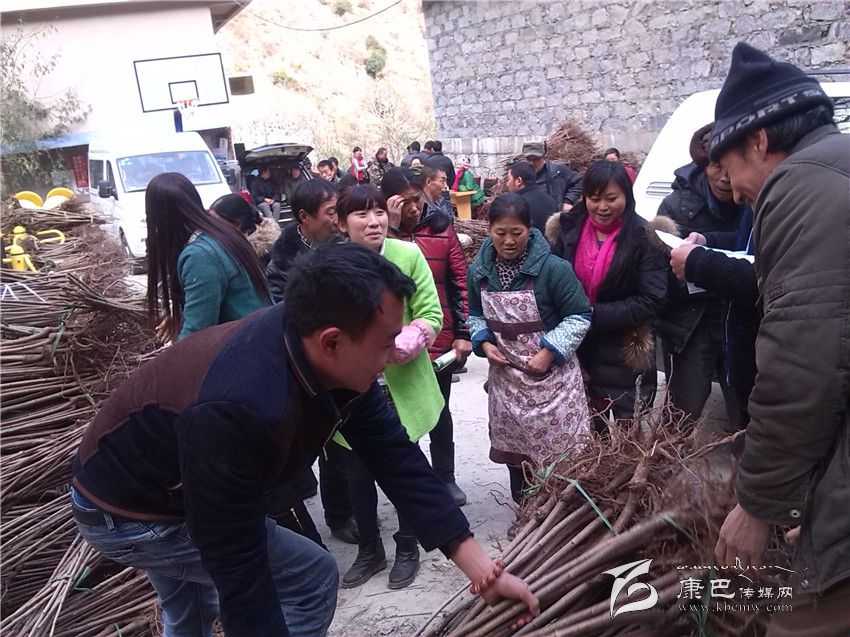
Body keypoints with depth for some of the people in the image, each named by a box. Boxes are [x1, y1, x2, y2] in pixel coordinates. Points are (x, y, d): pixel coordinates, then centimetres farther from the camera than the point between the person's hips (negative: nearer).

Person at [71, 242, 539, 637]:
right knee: (312, 579, -9)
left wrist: (481, 568, -17)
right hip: (127, 512, -8)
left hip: (167, 487, 8)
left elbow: (394, 457, -17)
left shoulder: (328, 355, -19)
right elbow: (239, 573, -35)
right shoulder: (235, 409, -43)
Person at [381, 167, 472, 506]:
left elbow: (460, 280, 2)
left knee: (440, 411, 17)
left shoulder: (440, 227, 0)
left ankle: (445, 475, 34)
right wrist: (391, 227, -24)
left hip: (441, 340, 2)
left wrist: (463, 332, -2)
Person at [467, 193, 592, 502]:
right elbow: (475, 315, 12)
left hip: (551, 374, -4)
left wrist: (550, 351, -19)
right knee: (514, 447, 17)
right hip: (505, 375, 5)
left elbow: (579, 317, -10)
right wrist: (484, 343, -6)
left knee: (558, 451, 2)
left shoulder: (553, 268, -16)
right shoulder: (479, 270, -1)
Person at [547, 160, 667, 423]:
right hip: (576, 350, 3)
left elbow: (651, 300, -15)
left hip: (625, 356, -3)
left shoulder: (644, 237, -11)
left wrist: (595, 315, -21)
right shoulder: (567, 229, 0)